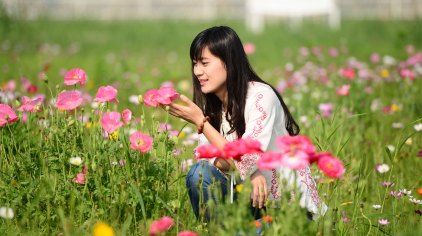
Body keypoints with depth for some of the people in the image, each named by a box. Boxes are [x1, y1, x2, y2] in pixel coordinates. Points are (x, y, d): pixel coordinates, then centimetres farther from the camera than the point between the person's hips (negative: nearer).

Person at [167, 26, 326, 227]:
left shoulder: (261, 97, -18)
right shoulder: (212, 105, 3)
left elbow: (244, 162, -25)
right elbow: (208, 159, -6)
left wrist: (201, 122, -25)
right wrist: (249, 172, -25)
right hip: (252, 192, 6)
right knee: (200, 174, -18)